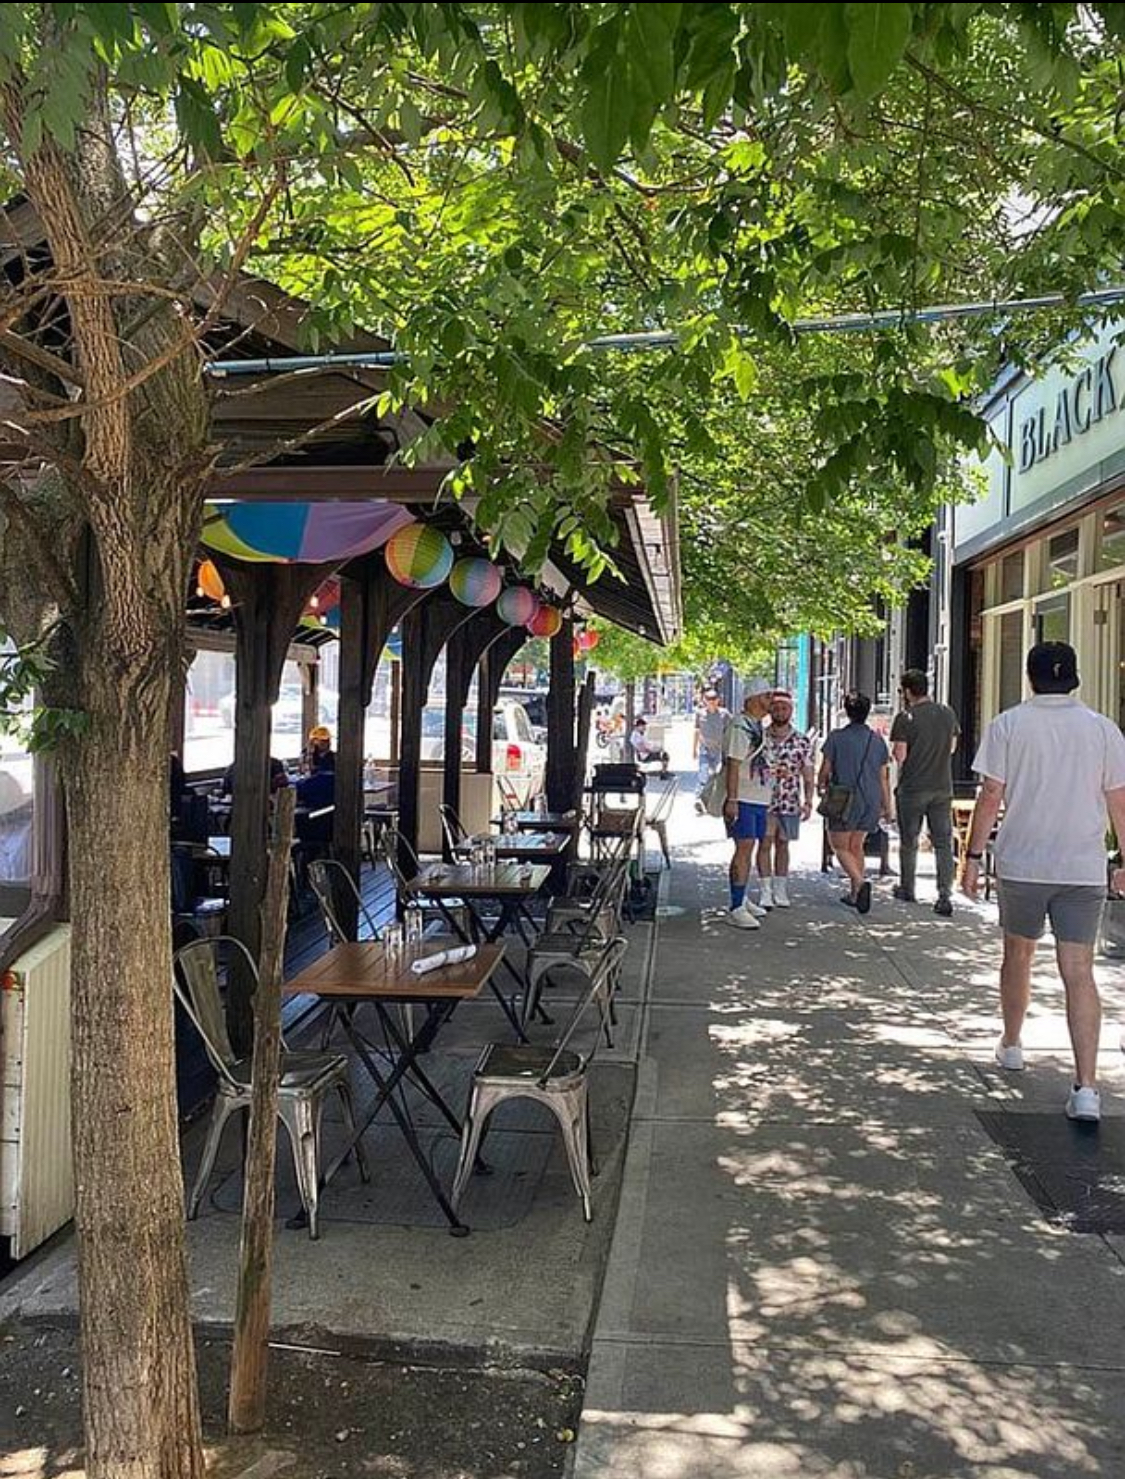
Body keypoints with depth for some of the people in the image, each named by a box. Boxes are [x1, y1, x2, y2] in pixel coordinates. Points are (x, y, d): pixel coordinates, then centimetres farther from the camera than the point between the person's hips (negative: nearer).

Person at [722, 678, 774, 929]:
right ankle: (736, 909, -12)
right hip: (743, 799, -9)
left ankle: (741, 899, 25)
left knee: (748, 849, 14)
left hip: (759, 798, 9)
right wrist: (731, 800, -22)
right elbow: (733, 764, -18)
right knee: (744, 848, -12)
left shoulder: (758, 726, 16)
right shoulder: (740, 726, -13)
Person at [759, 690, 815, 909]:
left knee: (782, 844, 10)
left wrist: (808, 802, -6)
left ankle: (780, 890, 19)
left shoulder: (803, 741, 2)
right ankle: (766, 892, 1)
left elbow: (807, 775, 3)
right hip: (764, 799, -1)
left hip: (791, 802, 1)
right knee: (765, 843, -4)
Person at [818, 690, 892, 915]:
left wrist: (821, 787, 17)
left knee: (840, 846, 5)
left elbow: (825, 770, -4)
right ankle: (854, 894, 18)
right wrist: (887, 807, 12)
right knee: (856, 846, 17)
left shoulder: (837, 737, -9)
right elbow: (884, 778, 4)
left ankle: (860, 882, -18)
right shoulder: (878, 741, 2)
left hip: (845, 800, -4)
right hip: (871, 802, 4)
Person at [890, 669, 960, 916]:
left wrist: (893, 748, 6)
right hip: (943, 788, 3)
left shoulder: (905, 718, -12)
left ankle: (907, 889, 24)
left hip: (912, 789, -3)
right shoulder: (948, 714, 4)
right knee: (943, 843, 3)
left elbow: (899, 756, -14)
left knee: (909, 842, 12)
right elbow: (952, 747, 15)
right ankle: (945, 896, -5)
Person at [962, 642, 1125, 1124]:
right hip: (1084, 868, 1)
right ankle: (1086, 1086, -7)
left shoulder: (1008, 725, -3)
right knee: (1079, 973, -1)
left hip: (1021, 865, -1)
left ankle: (1011, 1045, 37)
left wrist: (973, 857, 1)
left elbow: (991, 798, -6)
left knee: (1018, 954, 19)